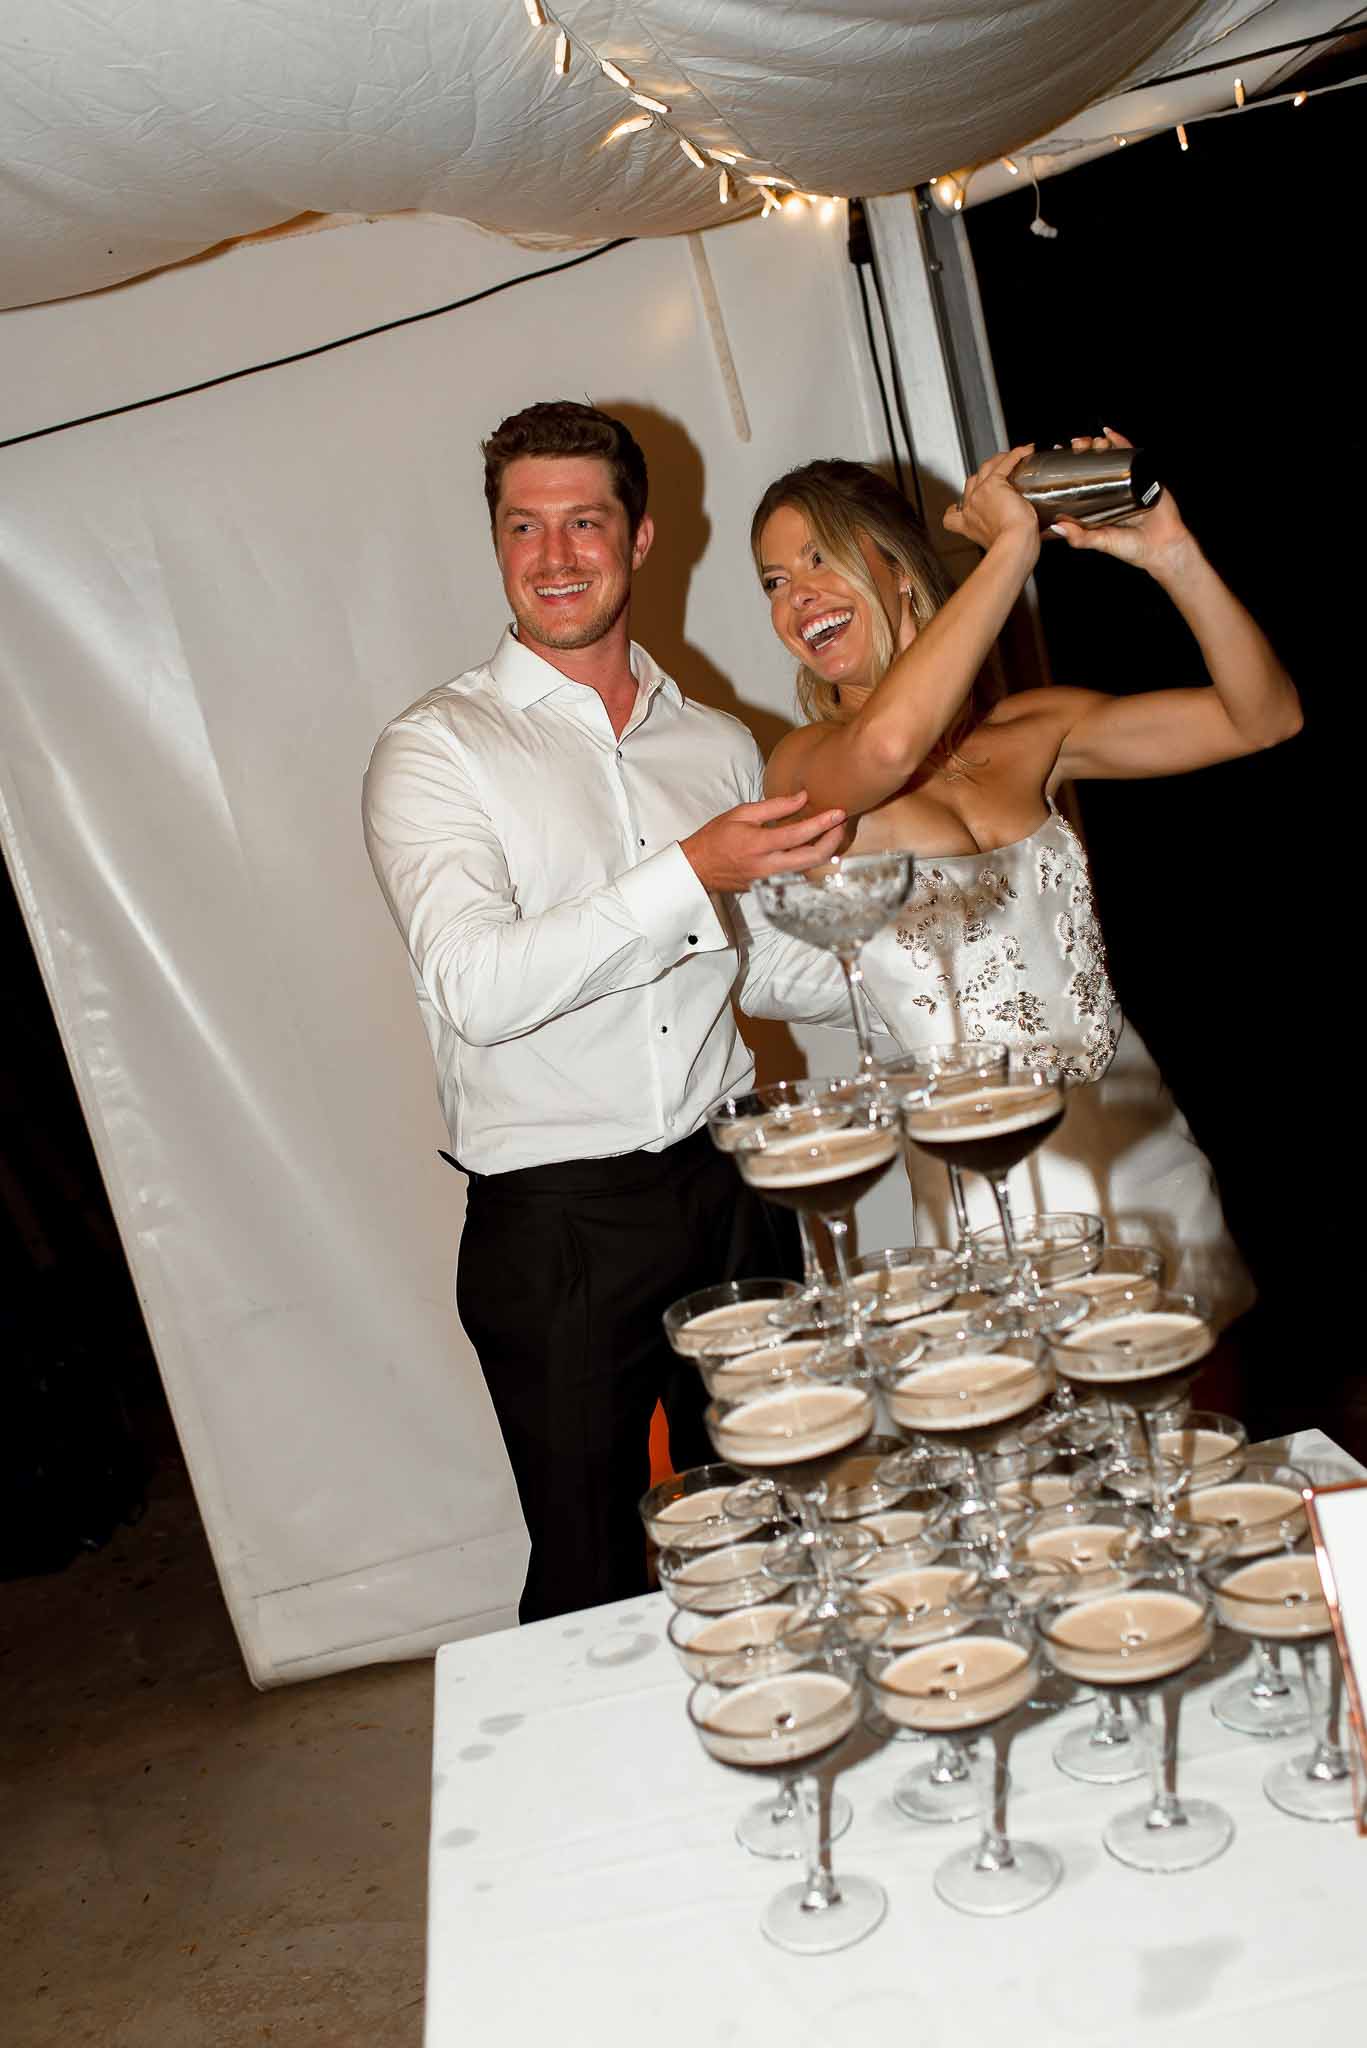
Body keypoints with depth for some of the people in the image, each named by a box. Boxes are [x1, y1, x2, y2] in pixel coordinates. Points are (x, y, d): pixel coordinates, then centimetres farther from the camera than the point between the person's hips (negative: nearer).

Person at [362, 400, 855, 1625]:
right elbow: (478, 988, -22)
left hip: (727, 1194, 5)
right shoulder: (437, 751, -6)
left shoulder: (717, 744, 10)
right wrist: (691, 874, -28)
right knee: (595, 1581, 7)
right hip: (556, 1232, -4)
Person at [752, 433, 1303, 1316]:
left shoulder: (1031, 731, 5)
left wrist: (1173, 557, -11)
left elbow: (1264, 718, 3)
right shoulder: (806, 768, -6)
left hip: (1143, 1139, 4)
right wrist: (1014, 543, -21)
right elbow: (888, 743, -30)